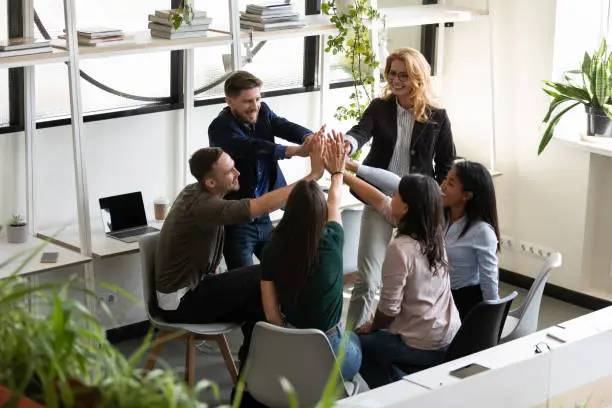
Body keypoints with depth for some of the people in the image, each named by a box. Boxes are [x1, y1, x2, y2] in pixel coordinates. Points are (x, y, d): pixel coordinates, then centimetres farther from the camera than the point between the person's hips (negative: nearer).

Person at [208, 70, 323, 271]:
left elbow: (285, 127, -15)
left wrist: (309, 137, -38)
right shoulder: (220, 128, -17)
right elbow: (252, 148, -34)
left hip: (262, 217, 6)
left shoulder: (262, 112, 3)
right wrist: (295, 151, -46)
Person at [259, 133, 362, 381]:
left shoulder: (272, 250, -10)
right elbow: (334, 203, 10)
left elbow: (271, 314, -6)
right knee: (355, 340, 32)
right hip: (329, 351, -2)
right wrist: (337, 172, 29)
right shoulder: (331, 242, -14)